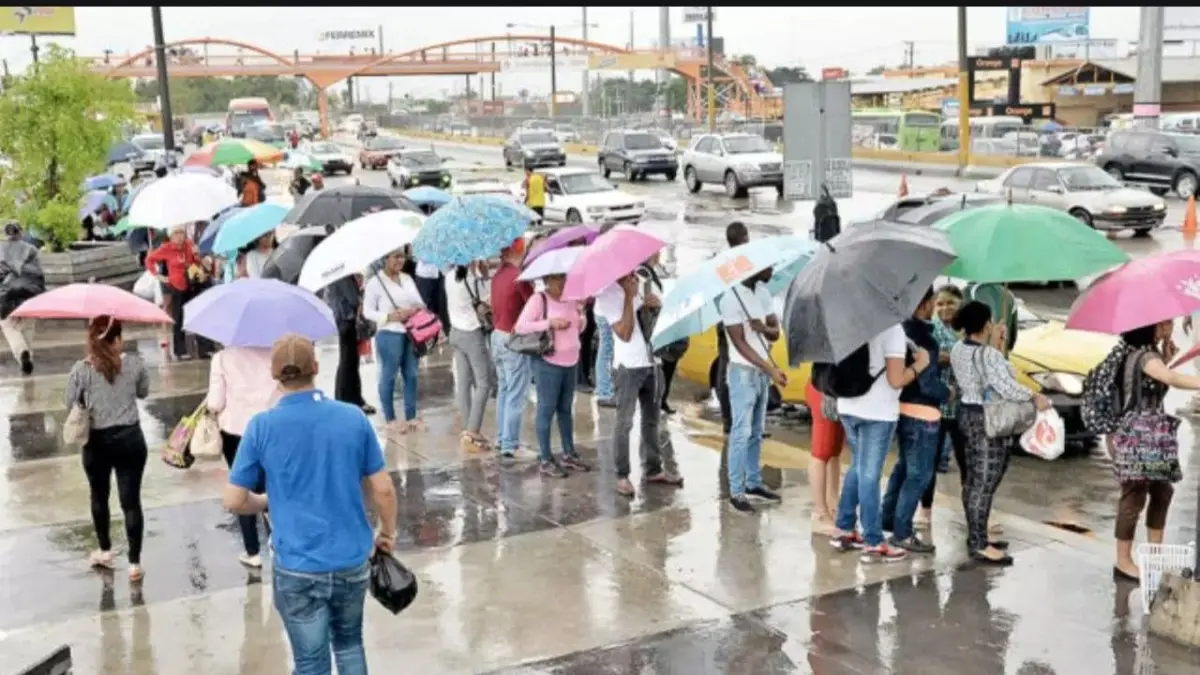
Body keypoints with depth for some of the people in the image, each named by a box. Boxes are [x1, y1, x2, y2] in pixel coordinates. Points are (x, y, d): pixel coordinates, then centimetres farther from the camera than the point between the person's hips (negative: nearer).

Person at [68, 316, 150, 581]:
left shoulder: (80, 369, -11)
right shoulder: (134, 364, -9)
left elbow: (71, 405, -3)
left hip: (96, 442, 0)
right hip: (130, 439, 0)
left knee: (99, 496, 23)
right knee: (131, 501, 4)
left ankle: (104, 551, 38)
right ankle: (134, 563, 7)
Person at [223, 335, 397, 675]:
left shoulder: (262, 427, -10)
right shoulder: (354, 417, -5)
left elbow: (234, 501, -6)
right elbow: (383, 489, -1)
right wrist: (388, 533, 16)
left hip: (298, 567, -2)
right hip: (352, 560, 2)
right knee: (349, 643, 24)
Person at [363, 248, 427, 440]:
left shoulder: (408, 279, 11)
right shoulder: (375, 282, -7)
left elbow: (420, 302, 13)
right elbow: (367, 311, -7)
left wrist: (416, 310, -10)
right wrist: (390, 317, -18)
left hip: (411, 333, 6)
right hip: (389, 334, -6)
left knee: (411, 375, 11)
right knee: (388, 376, 2)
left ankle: (411, 417, 21)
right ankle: (390, 420, 12)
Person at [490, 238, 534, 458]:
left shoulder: (498, 275, 5)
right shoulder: (518, 276, -20)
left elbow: (498, 305, 10)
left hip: (498, 336, 8)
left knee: (503, 390, 18)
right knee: (516, 395, -2)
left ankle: (501, 437, 24)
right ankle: (509, 444, -1)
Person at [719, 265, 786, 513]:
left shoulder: (763, 291, 7)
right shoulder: (731, 298, -17)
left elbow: (776, 332, 6)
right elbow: (740, 343, -19)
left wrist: (764, 328, -18)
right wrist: (771, 369, -23)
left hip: (762, 371, 8)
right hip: (743, 372, -8)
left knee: (756, 432, 14)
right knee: (741, 433, -6)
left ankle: (754, 482, 24)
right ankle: (736, 492, -1)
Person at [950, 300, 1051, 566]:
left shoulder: (958, 350, 6)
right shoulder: (988, 354, -21)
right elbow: (1006, 387, -24)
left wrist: (995, 346, 7)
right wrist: (1035, 397, -11)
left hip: (968, 414, 10)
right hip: (989, 421, -10)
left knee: (973, 480, 15)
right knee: (985, 484, -6)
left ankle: (976, 537, 24)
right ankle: (979, 546, -3)